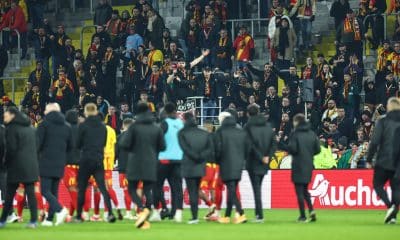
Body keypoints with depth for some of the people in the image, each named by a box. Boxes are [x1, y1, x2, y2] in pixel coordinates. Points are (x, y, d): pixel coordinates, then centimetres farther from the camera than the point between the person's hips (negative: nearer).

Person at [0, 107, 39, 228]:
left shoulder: (11, 128, -7)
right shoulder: (29, 128, 14)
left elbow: (11, 149, -12)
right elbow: (35, 146, 16)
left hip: (16, 167, -5)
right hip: (31, 166, 5)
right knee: (31, 193, 3)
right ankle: (34, 220, -4)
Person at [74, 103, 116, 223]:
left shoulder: (83, 126, -9)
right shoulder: (102, 126, 4)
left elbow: (78, 144, -3)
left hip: (86, 160, -3)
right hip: (99, 160, 3)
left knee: (81, 188, 7)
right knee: (102, 187, 1)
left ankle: (78, 216, 12)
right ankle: (110, 212, -14)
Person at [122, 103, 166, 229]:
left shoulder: (134, 127, -8)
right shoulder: (157, 129, 3)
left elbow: (125, 144, -12)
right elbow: (162, 147, 4)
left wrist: (133, 149, 9)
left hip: (135, 163, -3)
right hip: (150, 165, 3)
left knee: (132, 188, 7)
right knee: (148, 190, 6)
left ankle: (142, 209, -20)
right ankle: (145, 220, -1)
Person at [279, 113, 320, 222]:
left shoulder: (295, 134, -10)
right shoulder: (312, 134, 6)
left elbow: (292, 148, -17)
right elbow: (318, 149, 4)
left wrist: (281, 146, -2)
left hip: (298, 165, -5)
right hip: (309, 165, 5)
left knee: (299, 191, 1)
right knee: (305, 189, 18)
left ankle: (303, 216, 0)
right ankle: (311, 210, 0)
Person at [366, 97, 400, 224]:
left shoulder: (383, 122, -6)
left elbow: (374, 142, -11)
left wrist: (369, 159, -4)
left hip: (384, 161, -3)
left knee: (378, 185, 9)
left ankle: (390, 206, -14)